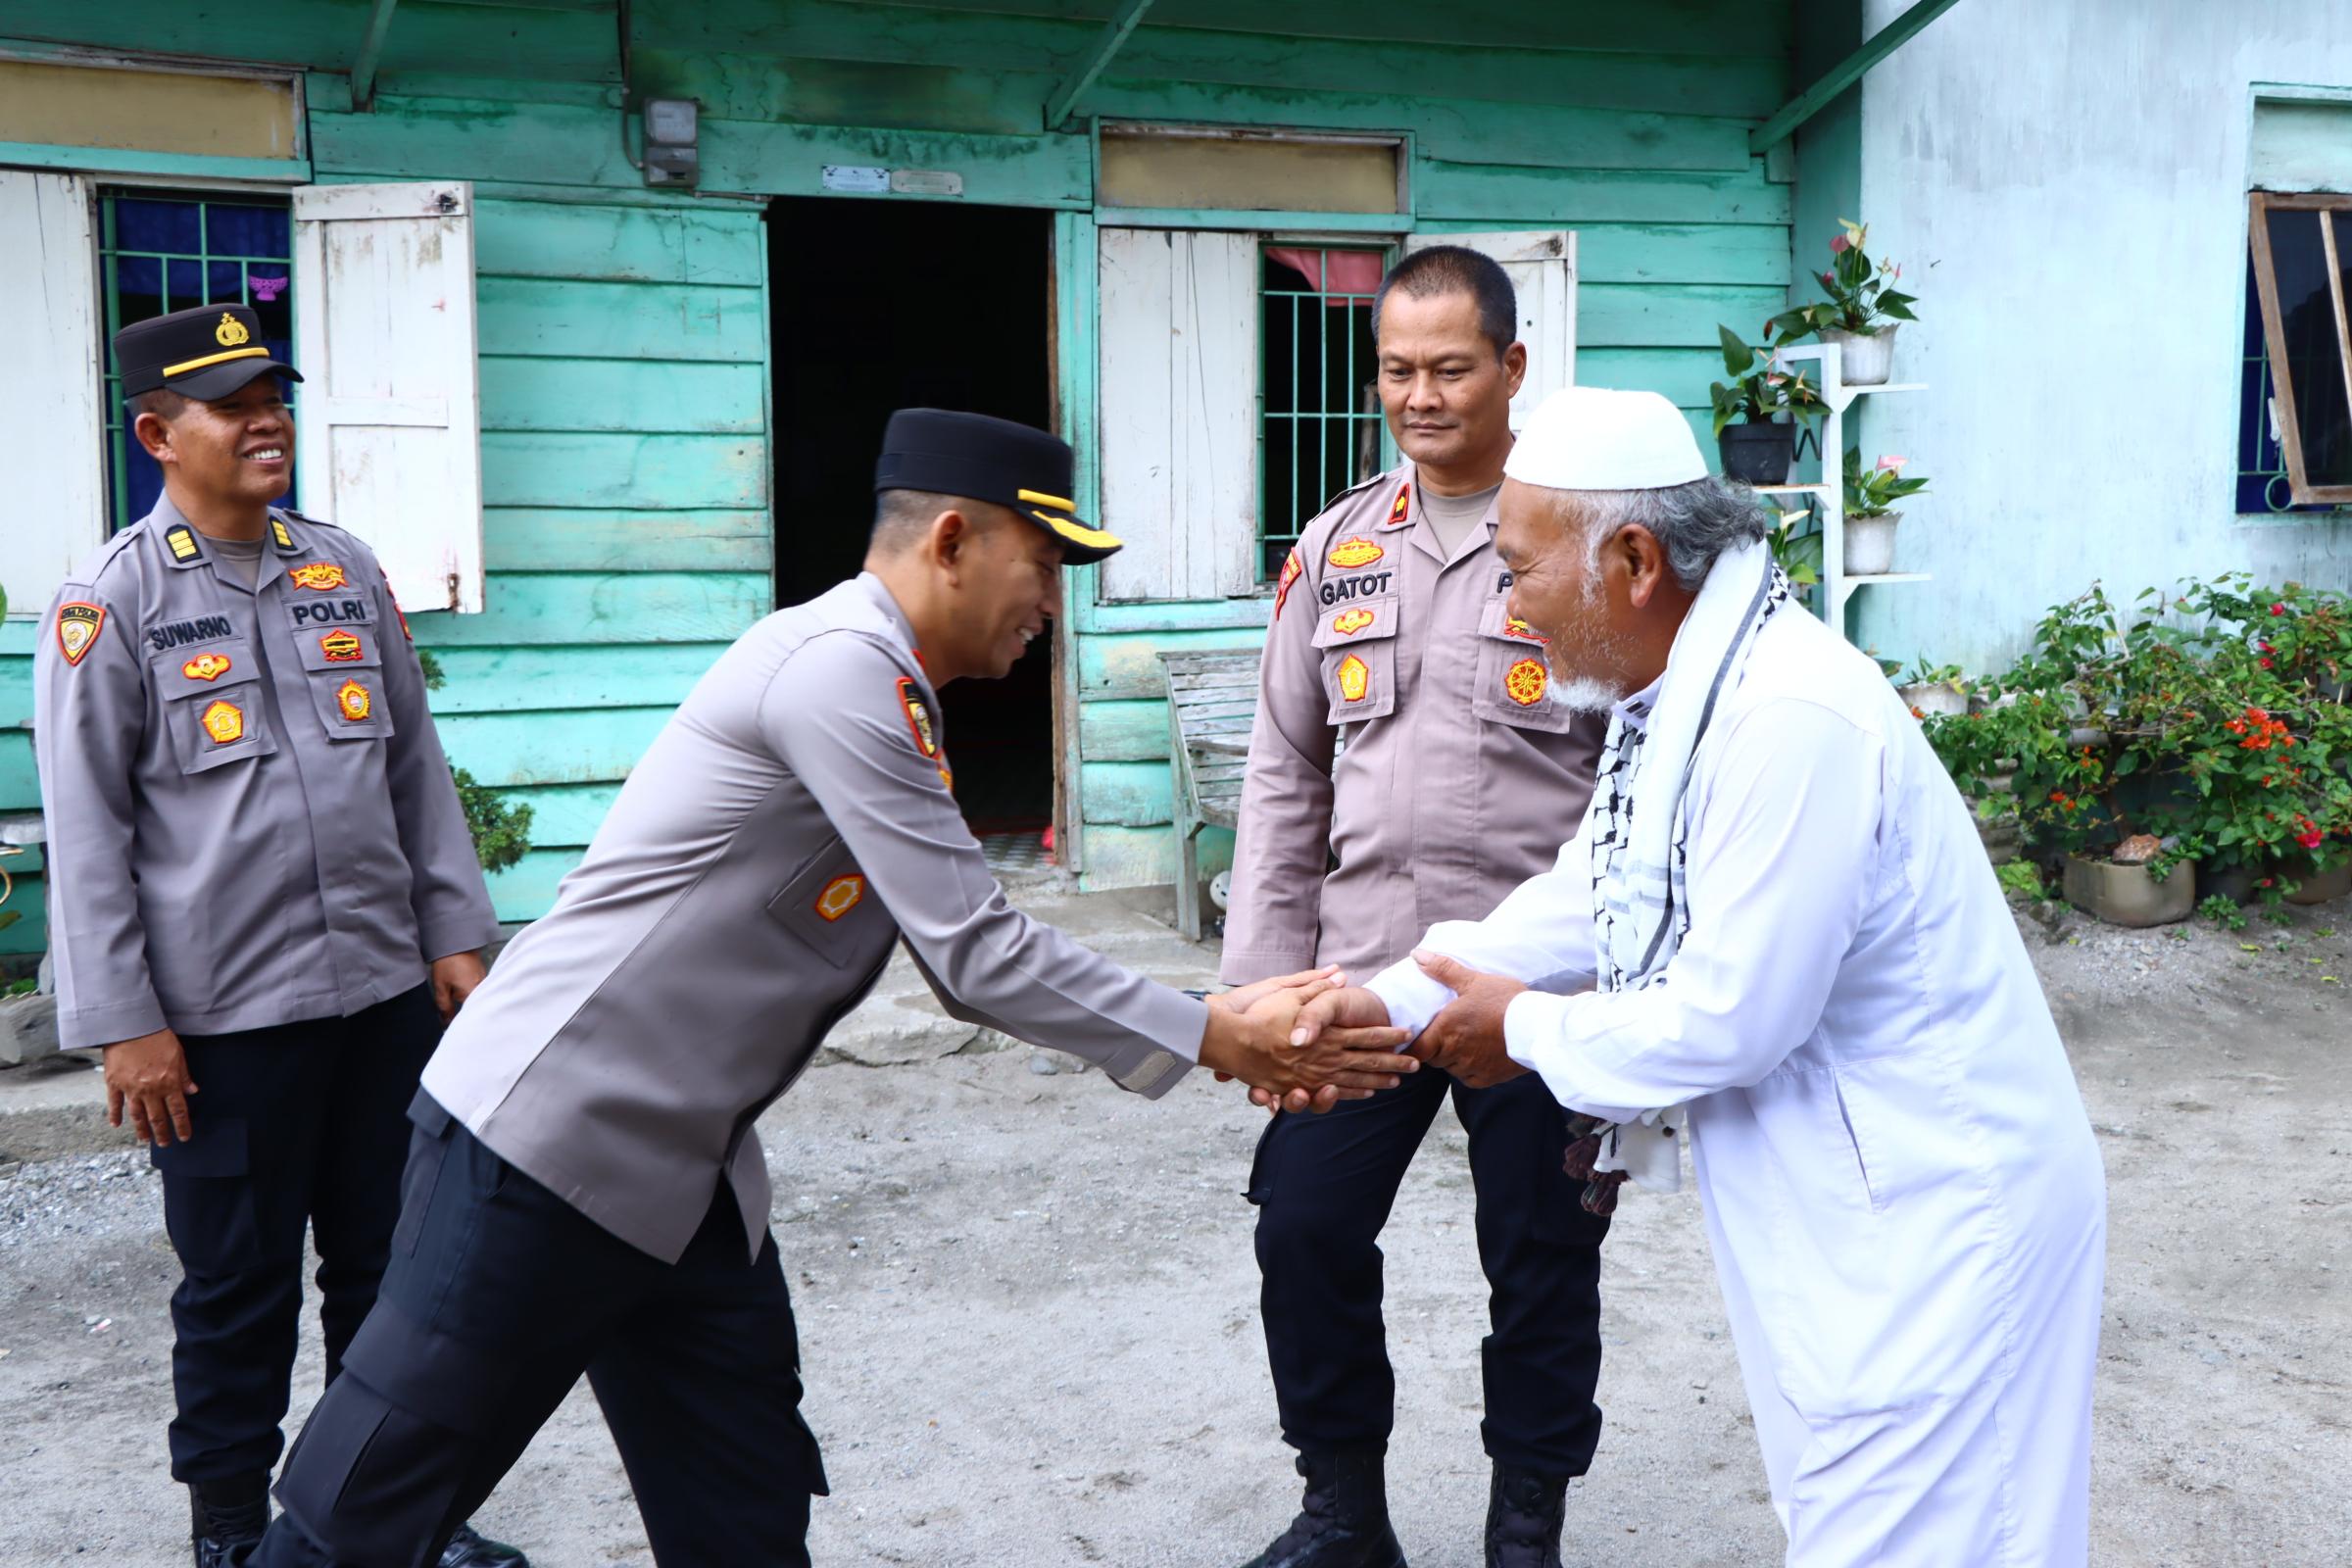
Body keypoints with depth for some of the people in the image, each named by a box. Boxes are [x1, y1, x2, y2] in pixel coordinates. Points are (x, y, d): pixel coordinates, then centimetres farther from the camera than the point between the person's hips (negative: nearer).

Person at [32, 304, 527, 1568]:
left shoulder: (344, 572, 8)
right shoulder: (110, 603, -5)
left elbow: (418, 768, 13)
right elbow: (84, 833, -6)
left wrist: (453, 932, 9)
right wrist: (124, 1023, -10)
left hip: (386, 991, 4)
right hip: (225, 1017, -4)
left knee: (390, 1269, 14)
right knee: (238, 1289, 8)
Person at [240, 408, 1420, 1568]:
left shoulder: (881, 690, 12)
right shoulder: (837, 669, -20)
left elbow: (965, 959, 9)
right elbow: (977, 954, -21)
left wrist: (1223, 1025, 3)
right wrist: (1210, 1040, -12)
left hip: (680, 1171, 10)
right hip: (549, 1137, -10)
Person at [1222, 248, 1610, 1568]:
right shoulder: (1338, 548, 9)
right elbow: (1286, 775, 12)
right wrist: (1263, 981, 6)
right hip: (1361, 970, 4)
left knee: (1542, 1262, 9)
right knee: (1305, 1230, 6)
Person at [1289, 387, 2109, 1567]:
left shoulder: (1792, 719, -28)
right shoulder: (1673, 690, 3)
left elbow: (1727, 1020, -25)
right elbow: (1590, 894, 12)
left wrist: (1525, 1030, -9)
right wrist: (1393, 1000, 3)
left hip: (1937, 1217, -9)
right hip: (1845, 1203, 9)